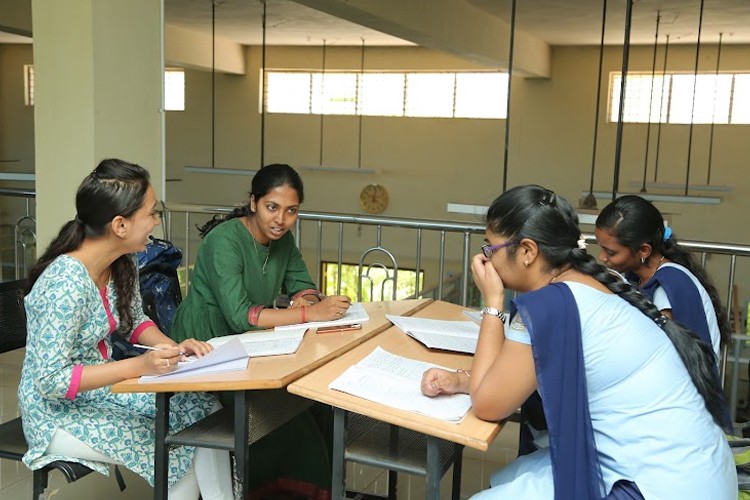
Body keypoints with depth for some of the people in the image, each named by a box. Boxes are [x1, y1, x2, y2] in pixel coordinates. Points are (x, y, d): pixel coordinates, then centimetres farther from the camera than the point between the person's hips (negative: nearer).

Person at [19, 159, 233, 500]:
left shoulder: (122, 263, -5)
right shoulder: (66, 283, -30)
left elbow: (135, 322, 10)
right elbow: (51, 381, -27)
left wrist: (173, 347, -10)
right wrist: (139, 365, -33)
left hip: (101, 386, 7)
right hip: (59, 410, -7)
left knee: (205, 411, -6)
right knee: (177, 454, -13)